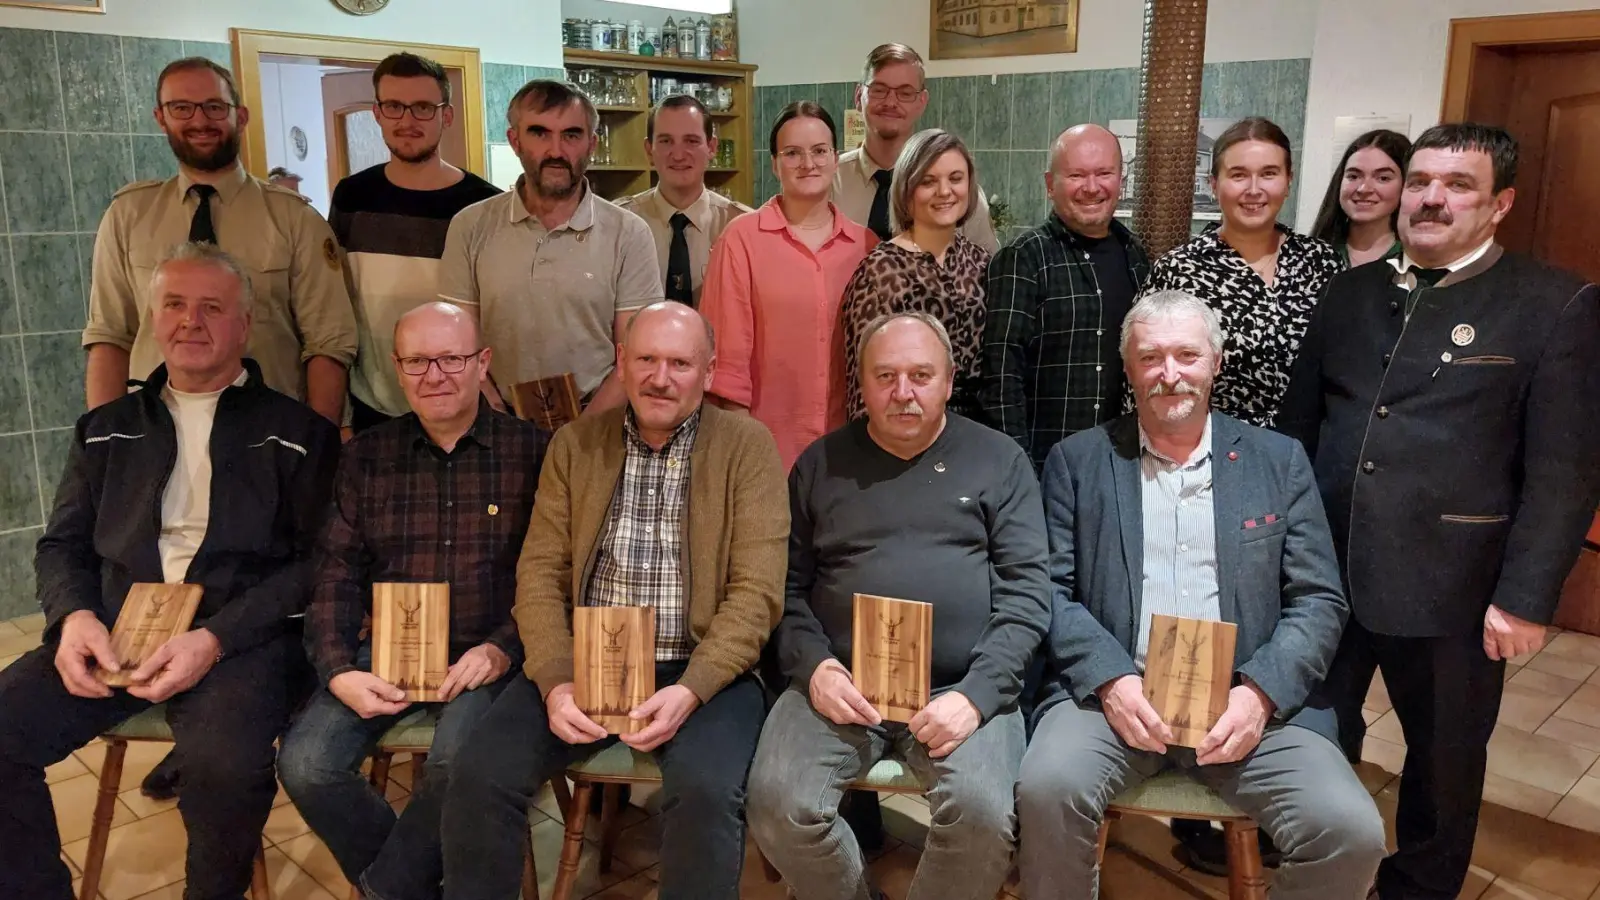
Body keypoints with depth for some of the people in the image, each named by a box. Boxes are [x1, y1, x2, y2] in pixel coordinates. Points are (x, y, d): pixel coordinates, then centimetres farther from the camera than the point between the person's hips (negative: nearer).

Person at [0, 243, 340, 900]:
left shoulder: (296, 433, 5)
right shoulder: (106, 430, 20)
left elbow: (313, 562, -2)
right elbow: (62, 544, 19)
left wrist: (215, 637, -15)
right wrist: (75, 615, -5)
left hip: (237, 638, -4)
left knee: (228, 765, -32)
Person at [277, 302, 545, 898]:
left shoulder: (531, 452, -2)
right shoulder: (366, 456, 9)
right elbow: (337, 572, 6)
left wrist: (503, 649, -15)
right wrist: (338, 670, -8)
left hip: (485, 655, -3)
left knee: (456, 764, -30)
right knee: (305, 765, -17)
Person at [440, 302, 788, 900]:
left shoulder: (747, 447, 0)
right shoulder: (574, 445, 10)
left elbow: (756, 592, -7)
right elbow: (540, 573, 4)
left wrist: (691, 690, -20)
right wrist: (555, 681, -12)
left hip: (701, 669, -2)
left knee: (706, 793, -29)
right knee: (479, 776, -18)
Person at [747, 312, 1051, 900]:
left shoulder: (999, 461, 8)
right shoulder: (821, 464, 13)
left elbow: (1027, 591, 2)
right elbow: (787, 586, 11)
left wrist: (976, 693, -11)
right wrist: (814, 666, -8)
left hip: (962, 686, -1)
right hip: (841, 683, 2)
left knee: (984, 815, -28)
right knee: (777, 805, -22)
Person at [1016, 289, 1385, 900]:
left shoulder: (1279, 461, 12)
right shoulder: (1077, 460, 9)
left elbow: (1320, 599, 7)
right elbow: (1052, 589, 3)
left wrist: (1262, 691, -10)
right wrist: (1110, 680, -14)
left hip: (1248, 697, 2)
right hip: (1114, 690, -1)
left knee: (1352, 833, -20)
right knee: (1046, 790, -29)